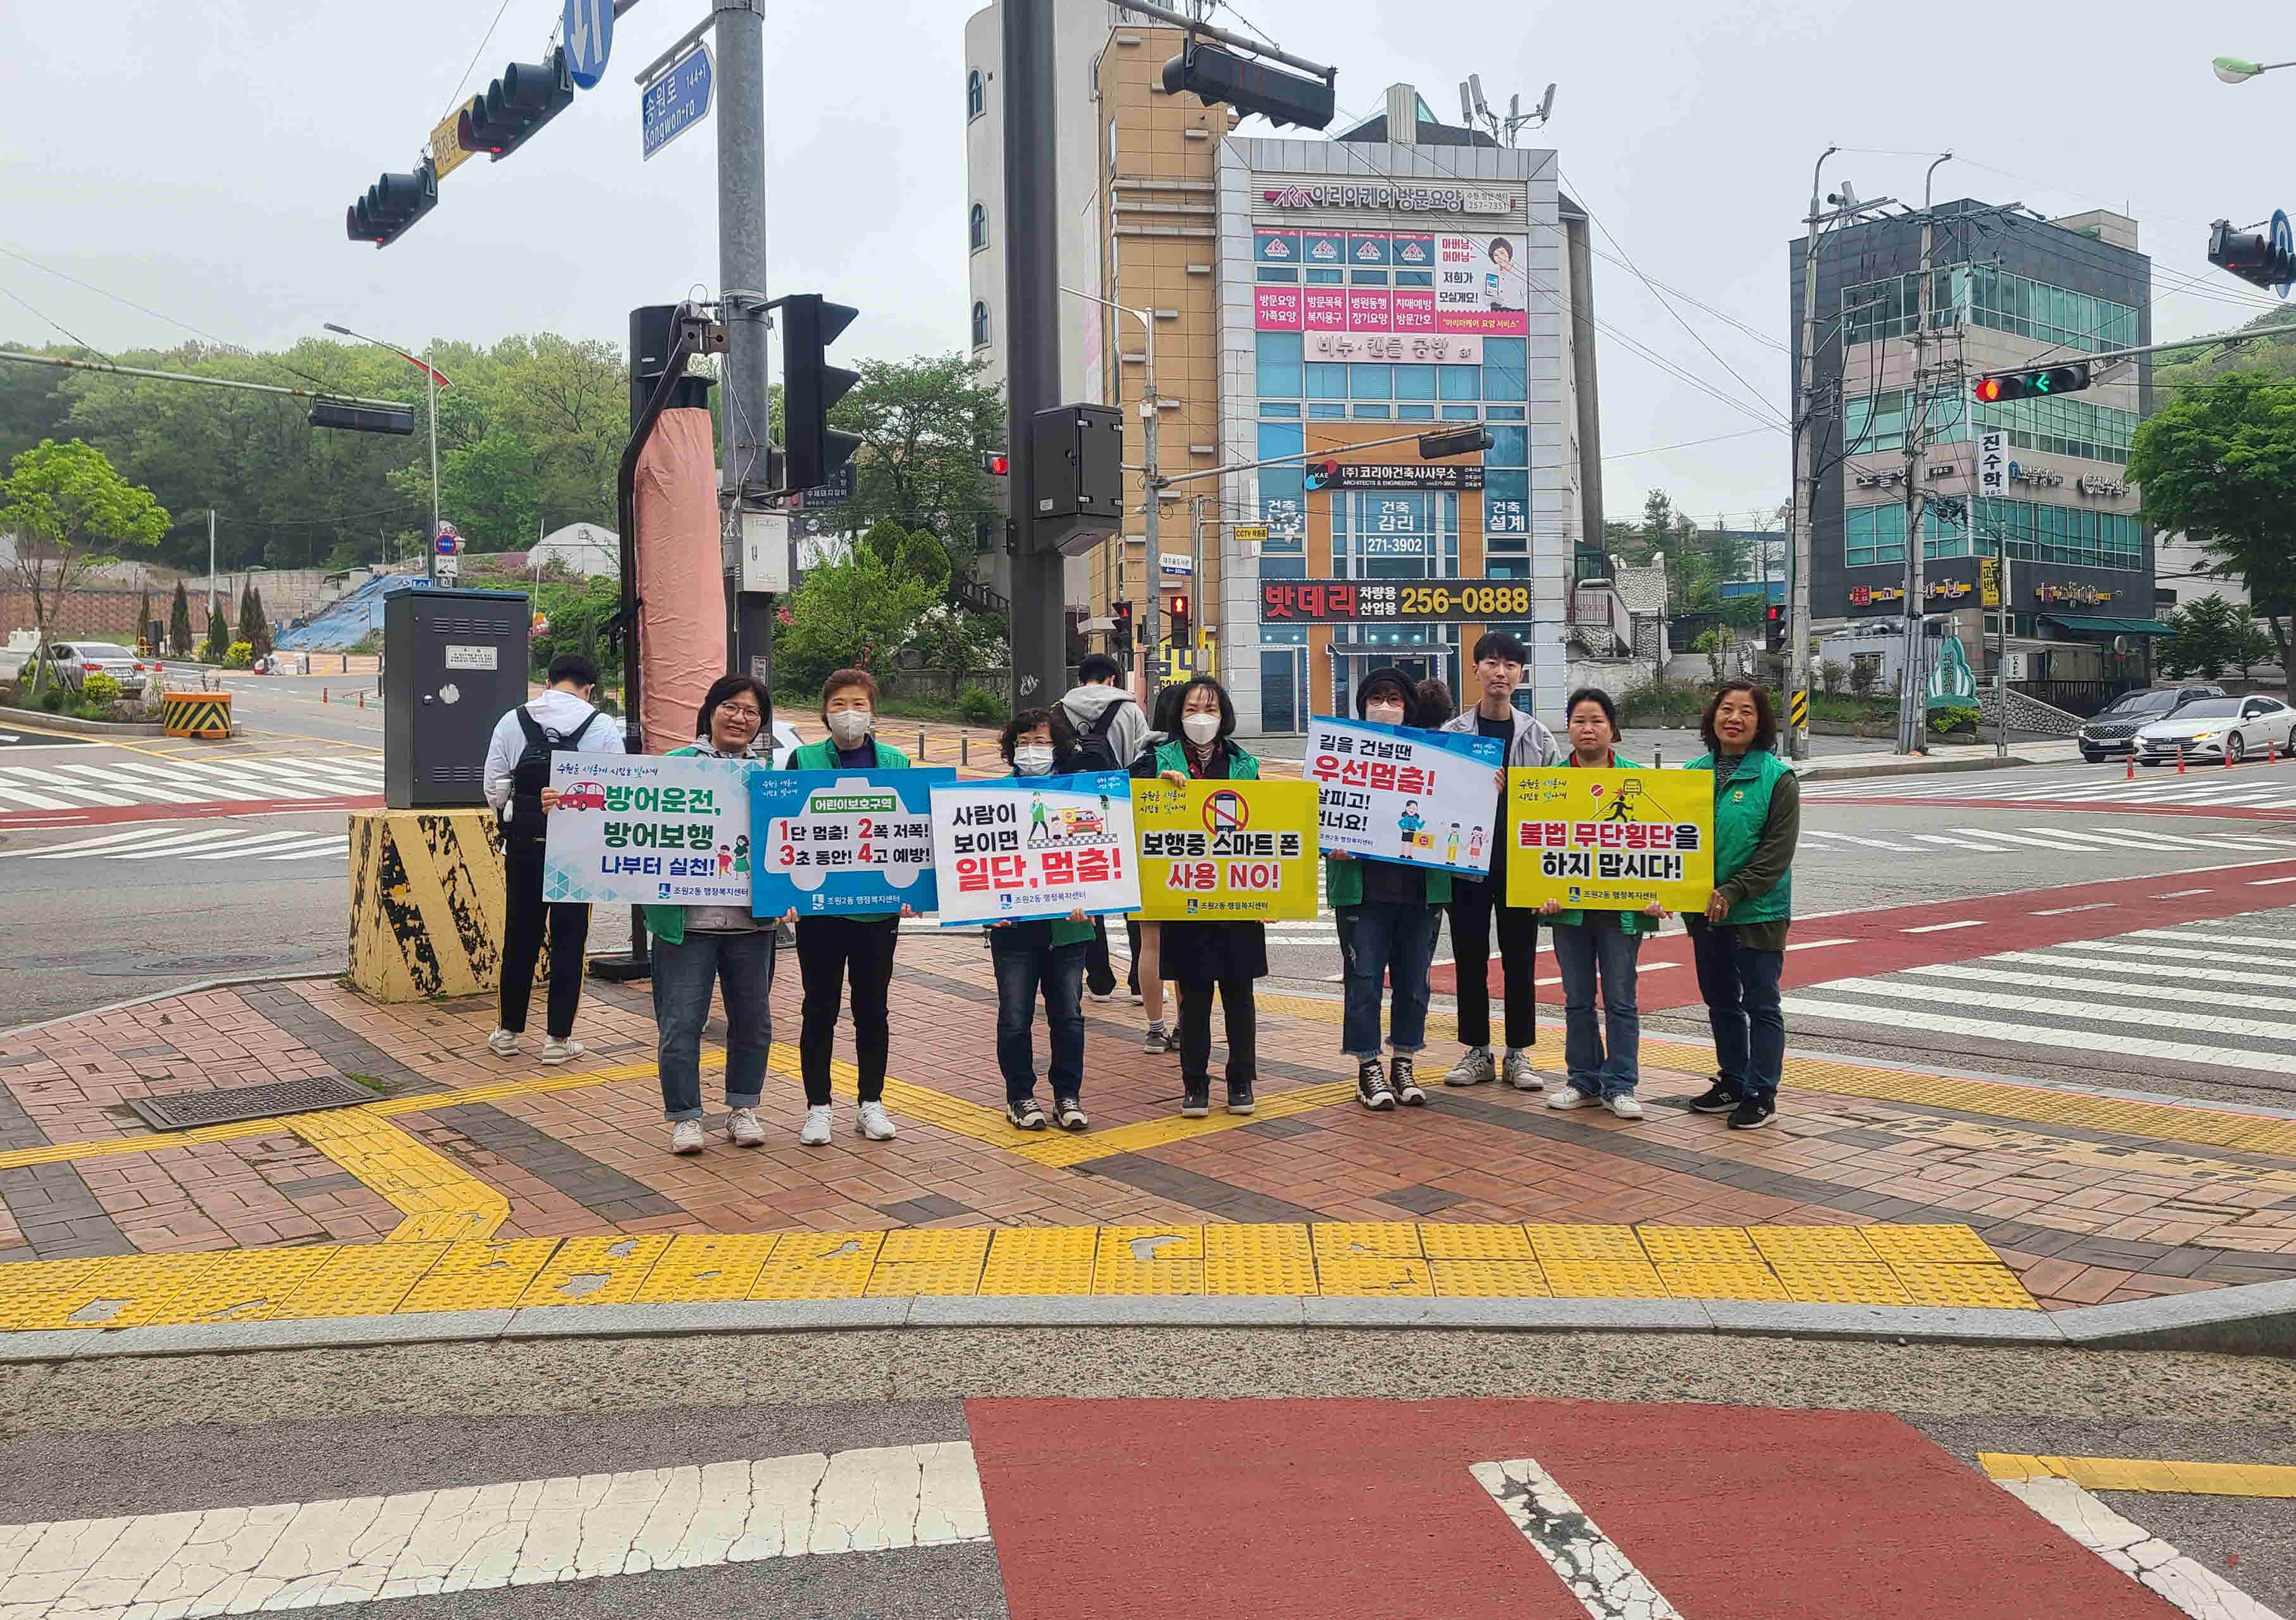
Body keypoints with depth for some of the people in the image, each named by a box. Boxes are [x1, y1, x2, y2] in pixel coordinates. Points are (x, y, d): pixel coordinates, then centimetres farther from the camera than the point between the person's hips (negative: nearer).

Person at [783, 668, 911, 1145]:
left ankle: (871, 1103, 22)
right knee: (820, 1008, 6)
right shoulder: (804, 761, 1)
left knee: (872, 1007, 10)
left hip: (877, 905, 1)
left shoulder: (896, 763, 5)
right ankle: (818, 1107, 16)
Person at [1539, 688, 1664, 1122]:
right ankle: (1583, 1081, 21)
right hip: (1568, 905, 2)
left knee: (1620, 1000, 3)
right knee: (1577, 1000, 11)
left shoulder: (1636, 778, 0)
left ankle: (1619, 1086, 12)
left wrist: (1654, 895, -11)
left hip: (1621, 907, -2)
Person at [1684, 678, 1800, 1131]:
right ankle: (1732, 1083, 30)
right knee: (1720, 1001, 16)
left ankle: (1761, 1095, 9)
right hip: (1705, 910, 6)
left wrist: (1732, 893, -19)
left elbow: (1778, 851, -13)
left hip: (1758, 911, -6)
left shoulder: (1777, 777, -9)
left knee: (1760, 1003, 1)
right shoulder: (1695, 771, 7)